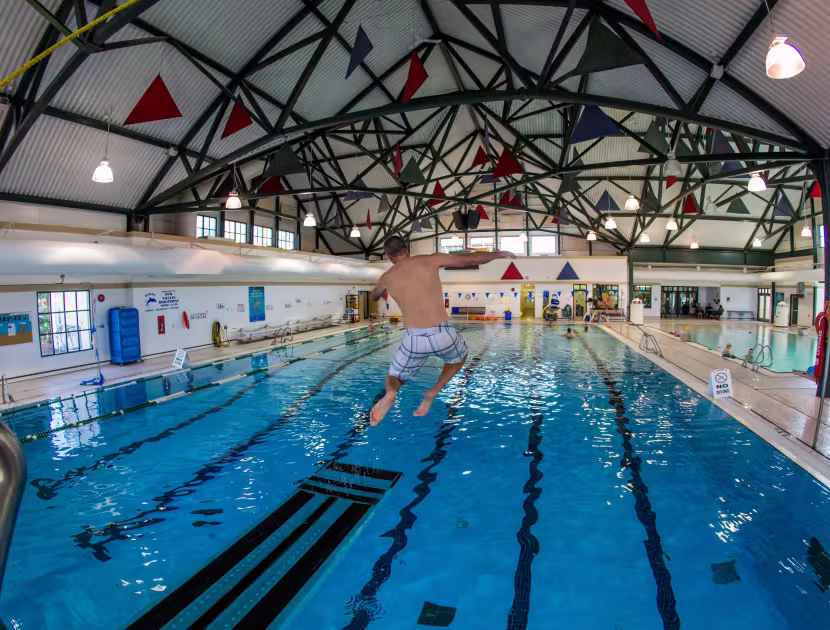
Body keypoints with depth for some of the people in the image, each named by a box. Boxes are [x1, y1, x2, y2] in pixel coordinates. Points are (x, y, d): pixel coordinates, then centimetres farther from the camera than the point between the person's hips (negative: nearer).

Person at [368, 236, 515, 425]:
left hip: (414, 340, 1)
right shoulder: (430, 260, 2)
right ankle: (433, 391, 12)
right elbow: (472, 259, 5)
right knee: (460, 355, 35)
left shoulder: (387, 277, 8)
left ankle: (389, 393, -12)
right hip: (442, 336, -1)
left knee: (395, 378, 26)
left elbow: (373, 296, 33)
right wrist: (499, 254, 24)